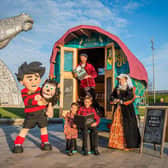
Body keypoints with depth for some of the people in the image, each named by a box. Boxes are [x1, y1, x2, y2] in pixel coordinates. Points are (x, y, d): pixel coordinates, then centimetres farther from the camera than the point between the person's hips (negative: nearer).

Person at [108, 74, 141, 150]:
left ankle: (128, 144, 1)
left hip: (127, 110, -5)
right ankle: (117, 142, 13)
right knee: (117, 126, 4)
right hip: (118, 109, 5)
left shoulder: (130, 89, -2)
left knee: (126, 126, -6)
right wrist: (115, 100, -9)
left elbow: (130, 97, -17)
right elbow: (112, 96, 11)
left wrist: (121, 100, -12)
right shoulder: (117, 88, 14)